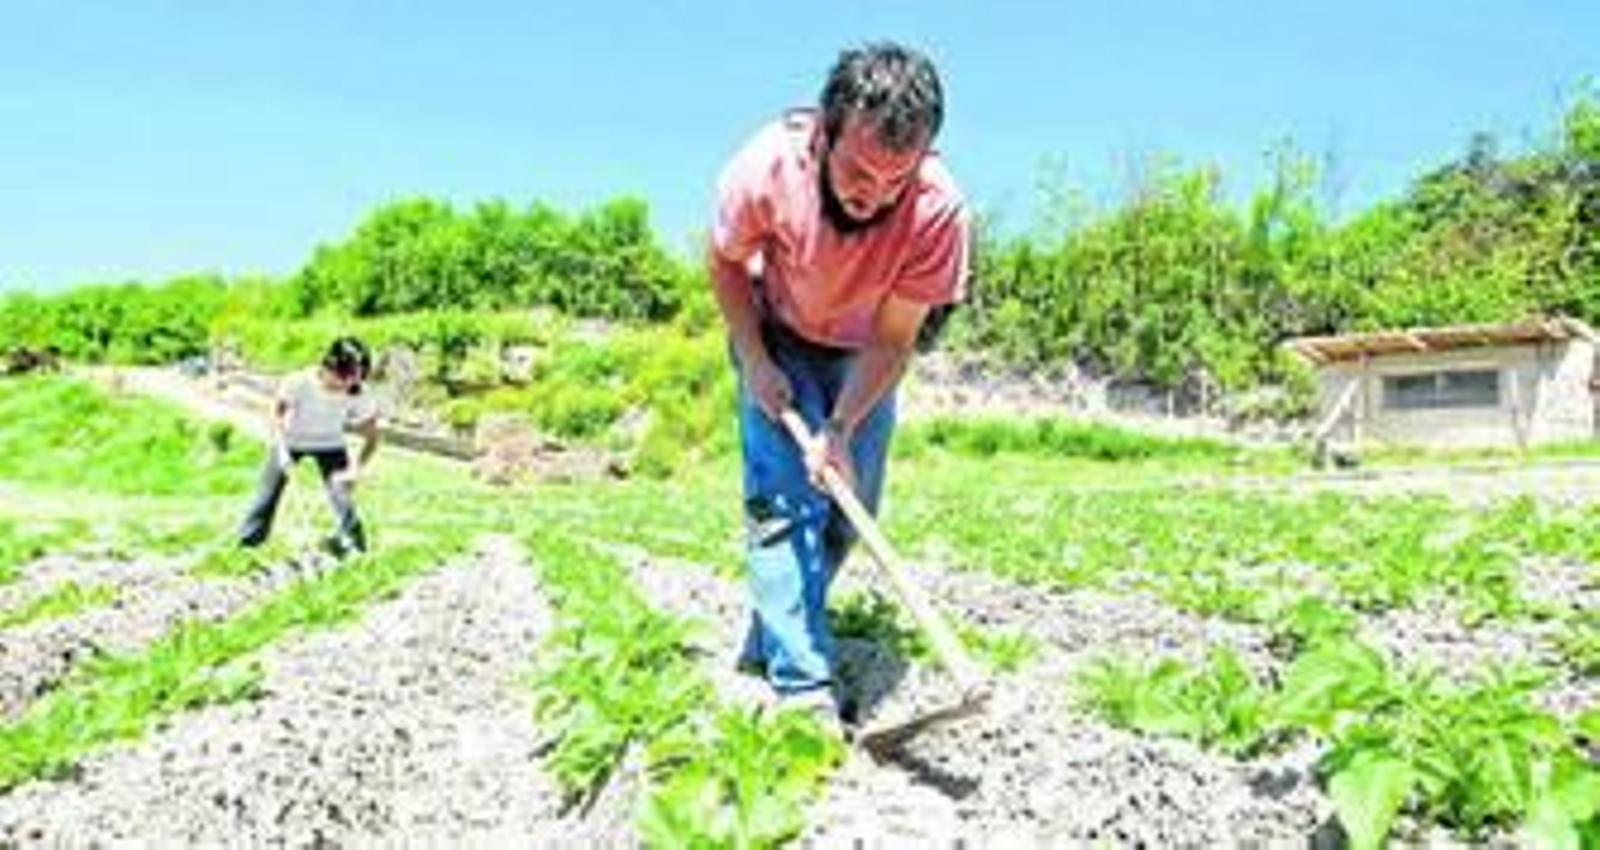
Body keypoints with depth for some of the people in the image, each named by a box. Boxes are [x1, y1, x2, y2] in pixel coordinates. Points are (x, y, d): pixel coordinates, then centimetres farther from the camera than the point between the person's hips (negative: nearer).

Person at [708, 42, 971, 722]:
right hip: (776, 341, -1)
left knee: (848, 506, 2)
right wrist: (753, 361, -20)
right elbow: (727, 263, -11)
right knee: (783, 500, -15)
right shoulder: (764, 169, -33)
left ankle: (769, 641, 22)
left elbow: (892, 340, -22)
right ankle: (803, 684, -12)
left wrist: (840, 429, -32)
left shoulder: (939, 211, -34)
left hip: (862, 354, 2)